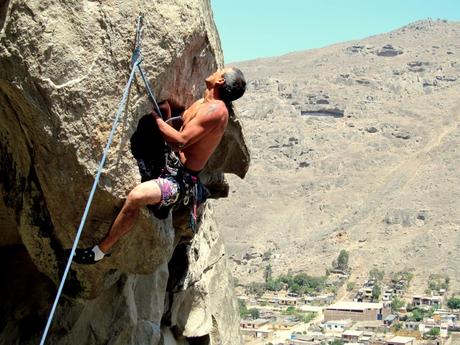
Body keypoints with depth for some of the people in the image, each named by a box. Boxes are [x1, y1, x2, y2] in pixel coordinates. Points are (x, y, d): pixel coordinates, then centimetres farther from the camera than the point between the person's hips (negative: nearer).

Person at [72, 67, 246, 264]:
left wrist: (156, 116, -18)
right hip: (171, 165, 11)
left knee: (137, 195, -34)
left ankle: (100, 251, -23)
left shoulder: (216, 110, -20)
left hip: (181, 181, -11)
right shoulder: (201, 104, 9)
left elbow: (181, 141, -26)